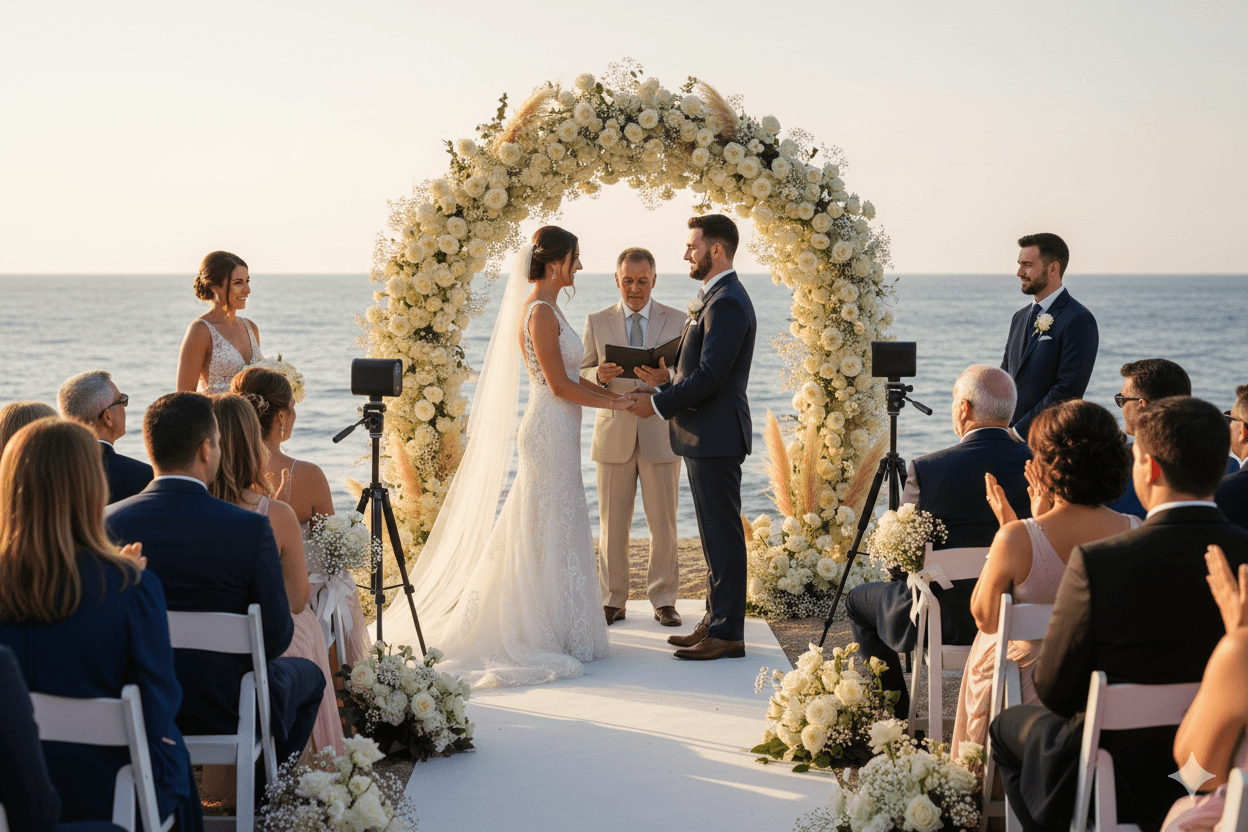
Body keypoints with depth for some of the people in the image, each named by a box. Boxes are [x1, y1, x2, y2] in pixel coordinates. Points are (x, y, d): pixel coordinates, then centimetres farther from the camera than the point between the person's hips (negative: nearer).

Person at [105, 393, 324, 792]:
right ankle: (260, 796, 31)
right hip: (224, 713, -4)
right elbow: (277, 637, -15)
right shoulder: (251, 529, -22)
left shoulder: (109, 522, -12)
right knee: (308, 674, 28)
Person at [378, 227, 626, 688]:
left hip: (553, 430, 10)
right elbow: (560, 385, -18)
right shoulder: (541, 312, -16)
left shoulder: (544, 307, 14)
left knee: (552, 529, 13)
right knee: (552, 529, -4)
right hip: (551, 429, -10)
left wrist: (611, 392, 9)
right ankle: (544, 633, 2)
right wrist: (612, 403, -8)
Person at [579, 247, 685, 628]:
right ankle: (613, 600, 14)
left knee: (663, 525, 2)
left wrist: (666, 379, -21)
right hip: (614, 435, 1)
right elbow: (581, 376, 6)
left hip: (661, 435, 0)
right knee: (612, 525, 3)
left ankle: (663, 600, 12)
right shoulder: (597, 322, 5)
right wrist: (600, 375, -17)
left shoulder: (677, 321, 4)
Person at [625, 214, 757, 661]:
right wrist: (659, 391, 10)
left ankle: (727, 633, -1)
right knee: (716, 534, 15)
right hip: (705, 437, 11)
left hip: (715, 438, -11)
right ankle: (716, 621, 22)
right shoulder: (715, 299, 17)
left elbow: (709, 377, -22)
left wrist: (658, 404, -13)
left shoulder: (726, 304, -17)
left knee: (722, 535, -5)